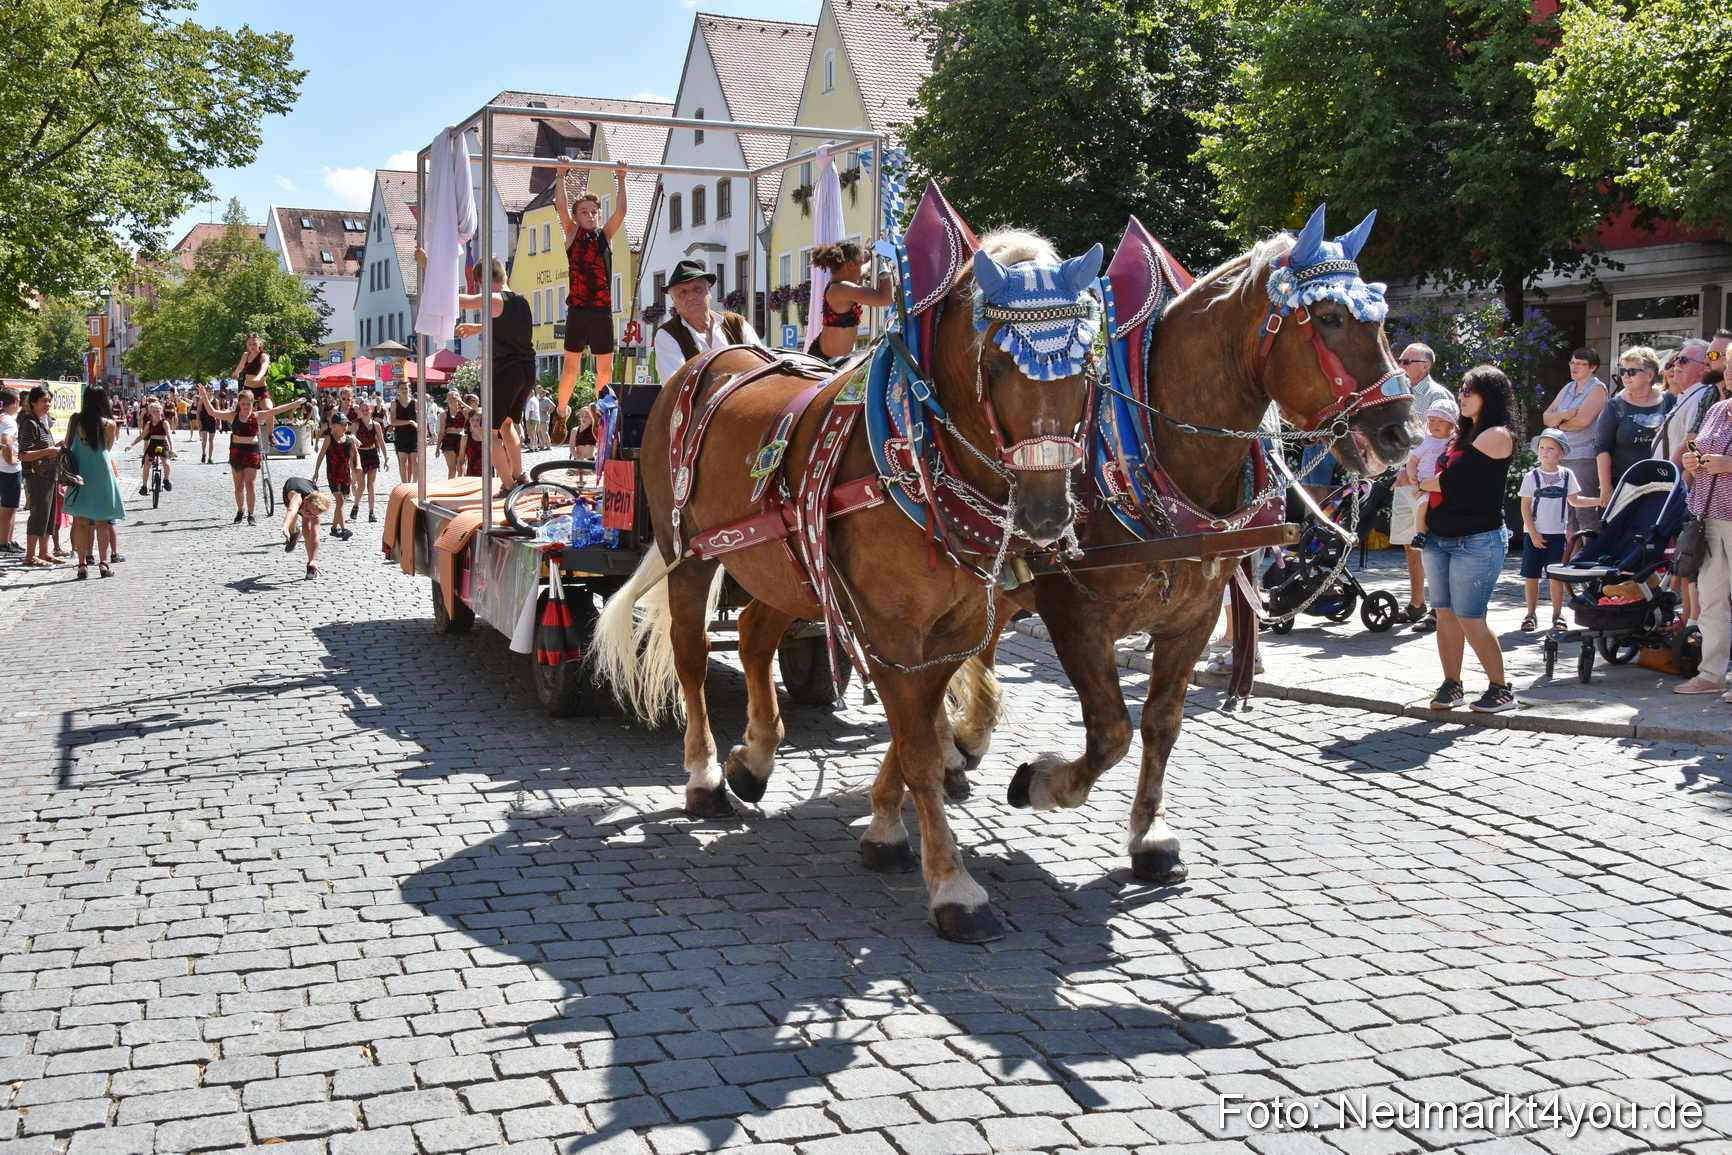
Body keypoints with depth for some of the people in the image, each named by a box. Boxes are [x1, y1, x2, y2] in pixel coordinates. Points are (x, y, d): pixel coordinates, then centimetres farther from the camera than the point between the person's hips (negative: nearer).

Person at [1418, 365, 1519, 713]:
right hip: (1439, 537, 8)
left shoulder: (1497, 435, -10)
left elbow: (1455, 479, -15)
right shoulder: (1461, 432, 16)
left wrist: (1420, 483, 0)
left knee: (1470, 619, -8)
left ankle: (1501, 690, 3)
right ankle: (1451, 686, 13)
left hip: (1478, 541, -8)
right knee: (1446, 615, 7)